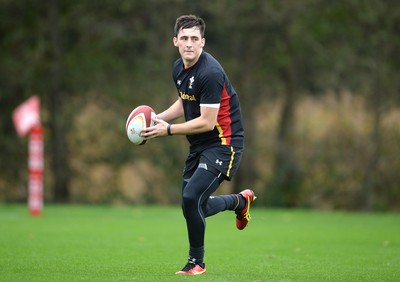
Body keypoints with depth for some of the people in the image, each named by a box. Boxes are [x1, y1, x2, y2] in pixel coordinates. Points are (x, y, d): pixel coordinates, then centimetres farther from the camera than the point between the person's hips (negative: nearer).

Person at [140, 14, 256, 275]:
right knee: (192, 206, 10)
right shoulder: (179, 68, 4)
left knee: (191, 197, -21)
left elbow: (207, 122, -23)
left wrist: (167, 130, -20)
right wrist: (160, 118, 5)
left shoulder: (210, 73, -23)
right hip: (199, 146, 9)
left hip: (223, 143, -9)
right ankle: (241, 200, 39)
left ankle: (197, 262, -1)